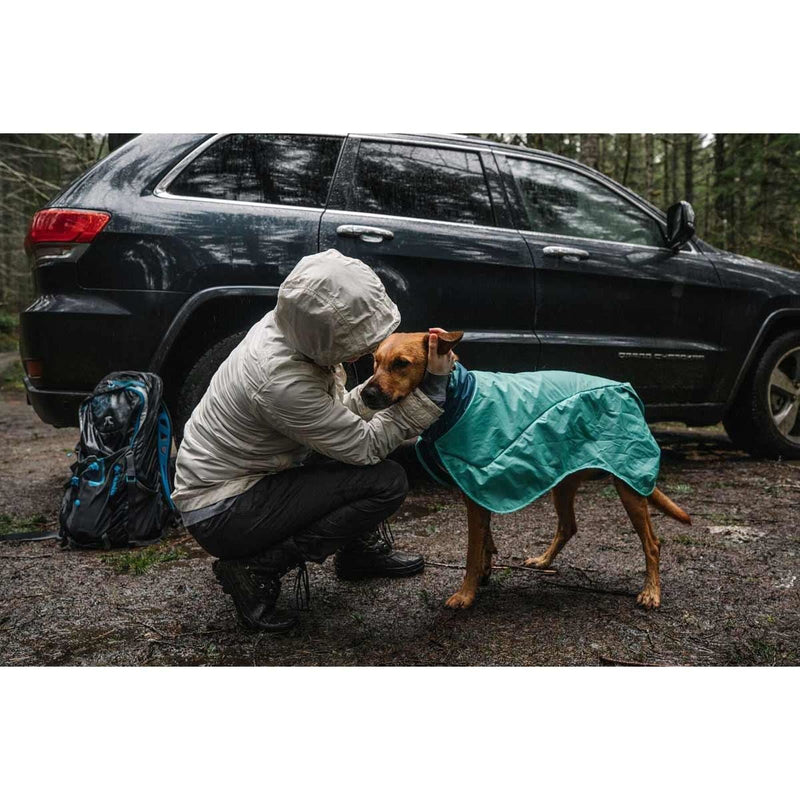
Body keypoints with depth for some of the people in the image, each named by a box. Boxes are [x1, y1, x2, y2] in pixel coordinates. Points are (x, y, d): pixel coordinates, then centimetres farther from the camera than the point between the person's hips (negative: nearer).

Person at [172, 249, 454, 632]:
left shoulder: (285, 329, -7)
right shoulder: (281, 379, -32)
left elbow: (343, 412, 4)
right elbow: (367, 447, -21)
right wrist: (431, 384, -21)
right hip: (219, 515, -9)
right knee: (387, 481, -18)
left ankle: (362, 549, 20)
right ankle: (257, 570, -7)